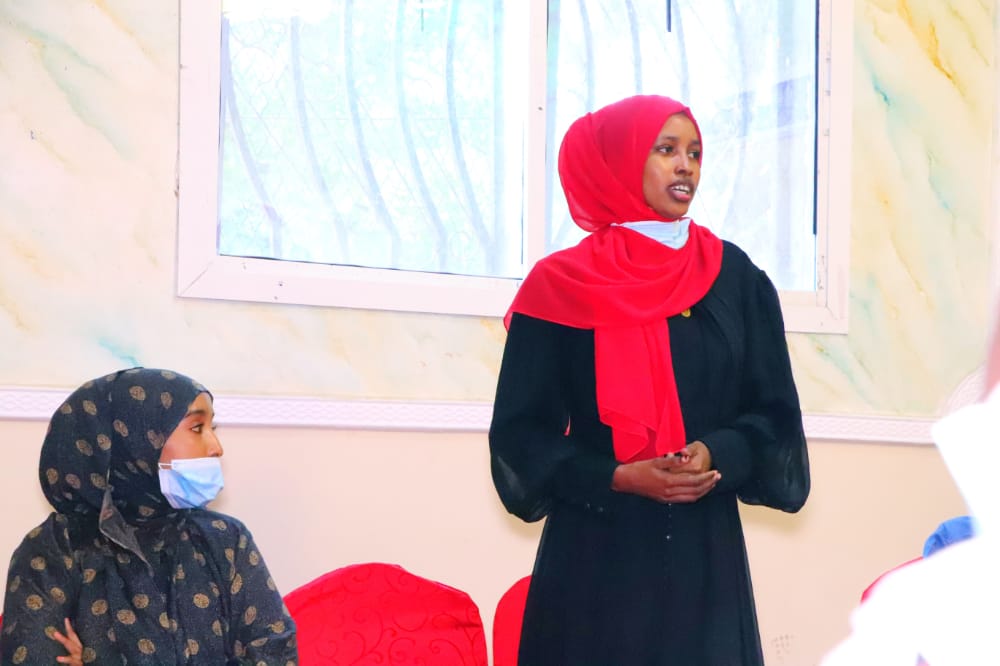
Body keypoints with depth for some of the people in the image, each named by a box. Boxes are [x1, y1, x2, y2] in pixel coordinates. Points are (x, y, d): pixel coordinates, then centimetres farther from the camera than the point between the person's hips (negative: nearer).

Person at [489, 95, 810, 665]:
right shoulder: (562, 286, -1)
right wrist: (617, 477, -15)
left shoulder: (736, 278, 7)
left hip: (705, 548, 2)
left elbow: (775, 411, 6)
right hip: (594, 552, -2)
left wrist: (718, 455, -13)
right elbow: (522, 431, -2)